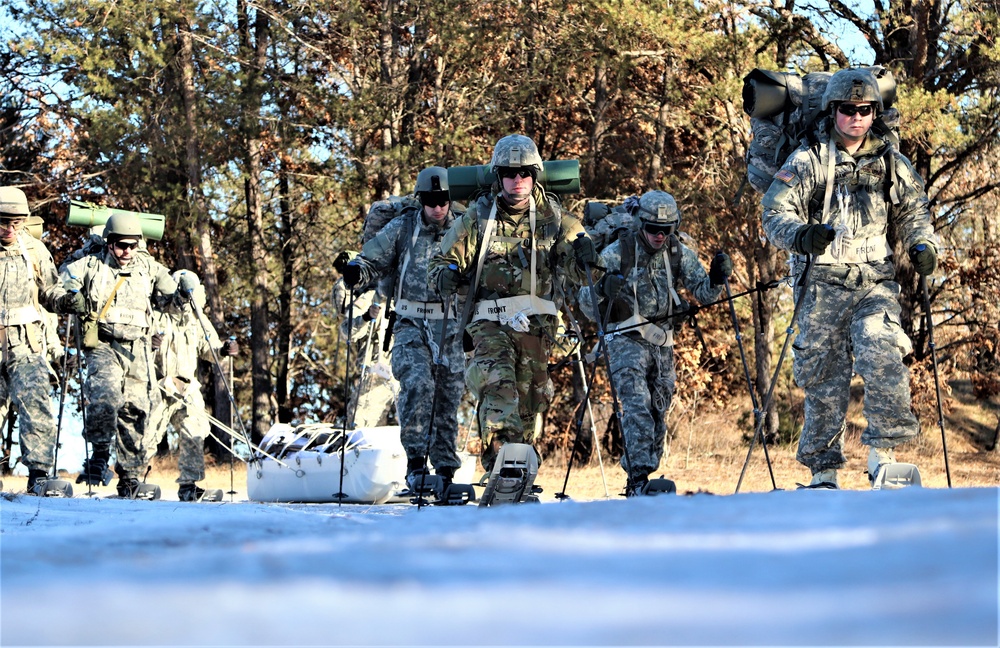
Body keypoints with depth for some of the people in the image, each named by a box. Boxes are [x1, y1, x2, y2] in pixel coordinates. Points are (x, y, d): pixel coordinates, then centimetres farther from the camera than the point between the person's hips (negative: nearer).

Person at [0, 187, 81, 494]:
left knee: (35, 404, -14)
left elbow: (49, 290, 15)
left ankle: (39, 474, -14)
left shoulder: (34, 249, 6)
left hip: (26, 344, 0)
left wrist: (66, 300, -6)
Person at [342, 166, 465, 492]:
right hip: (411, 325, -2)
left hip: (450, 327, 2)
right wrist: (356, 271, -17)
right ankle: (416, 460, -18)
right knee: (417, 383, -24)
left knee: (448, 398, 4)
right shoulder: (401, 228, 3)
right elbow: (372, 261, 4)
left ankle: (445, 471, 13)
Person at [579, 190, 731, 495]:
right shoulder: (617, 253, -7)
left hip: (662, 343, 5)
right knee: (637, 409, -22)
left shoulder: (679, 253, 5)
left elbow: (702, 291, 4)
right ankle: (639, 477, -28)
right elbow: (586, 304, -6)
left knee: (658, 414, 9)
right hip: (627, 341, -5)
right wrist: (602, 289, -28)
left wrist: (716, 279, -18)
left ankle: (638, 482, 20)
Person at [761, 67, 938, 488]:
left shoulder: (890, 162, 9)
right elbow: (776, 215, -9)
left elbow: (912, 210, 22)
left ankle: (883, 455, -15)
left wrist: (922, 245, 1)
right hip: (823, 285, -1)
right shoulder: (808, 161, -2)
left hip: (875, 284, 2)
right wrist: (803, 235, -31)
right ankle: (823, 472, 12)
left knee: (882, 358, -21)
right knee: (824, 378, 1)